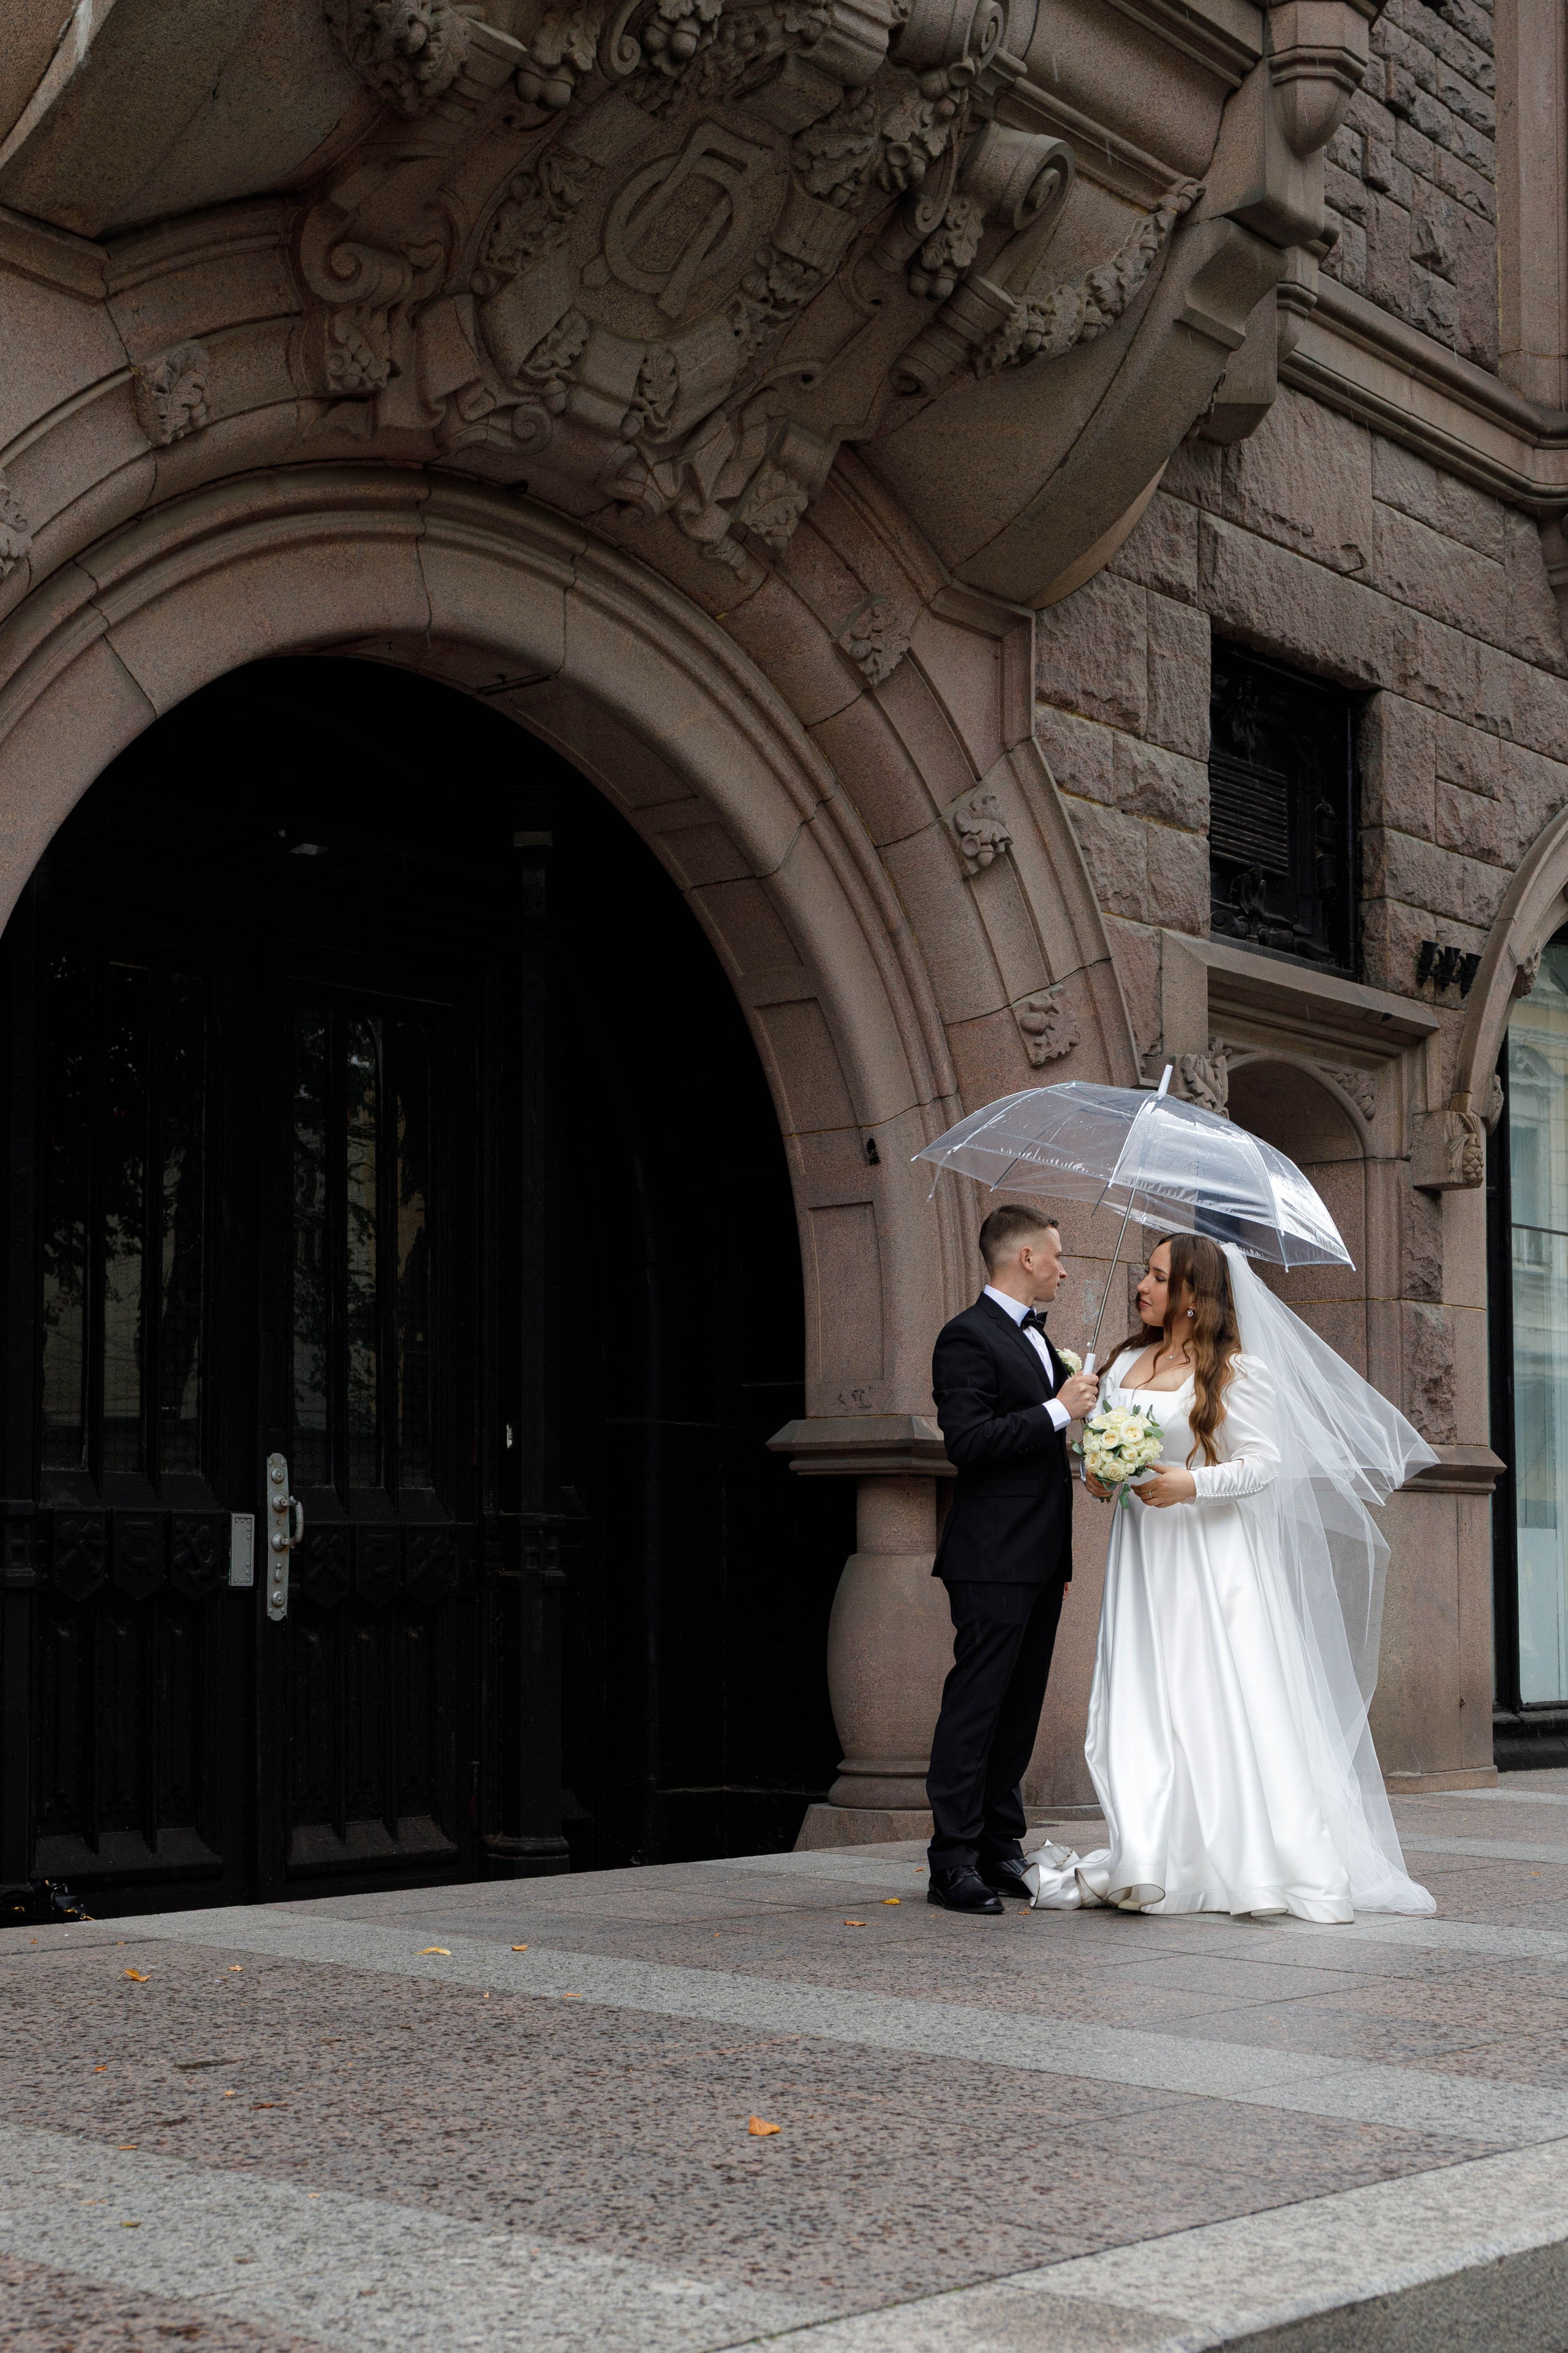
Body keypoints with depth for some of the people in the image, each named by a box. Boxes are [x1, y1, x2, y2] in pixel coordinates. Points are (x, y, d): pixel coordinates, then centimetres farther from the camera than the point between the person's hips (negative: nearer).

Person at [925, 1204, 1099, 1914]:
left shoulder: (1035, 1336, 19)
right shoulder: (968, 1337, -10)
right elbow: (967, 1441, -22)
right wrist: (1057, 1411, -18)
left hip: (1039, 1561, 9)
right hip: (994, 1561, -9)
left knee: (1019, 1710, 11)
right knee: (975, 1707, -8)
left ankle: (1001, 1850, 17)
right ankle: (953, 1863, -6)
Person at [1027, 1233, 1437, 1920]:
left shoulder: (1236, 1370, -4)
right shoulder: (1124, 1364, 13)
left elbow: (1264, 1461, -9)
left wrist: (1192, 1485, -22)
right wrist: (1100, 1478, -1)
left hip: (1210, 1554, -5)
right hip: (1142, 1555, 5)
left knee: (1224, 1702, -6)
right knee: (1144, 1704, 0)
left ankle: (1249, 1866, 0)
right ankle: (1149, 1864, 2)